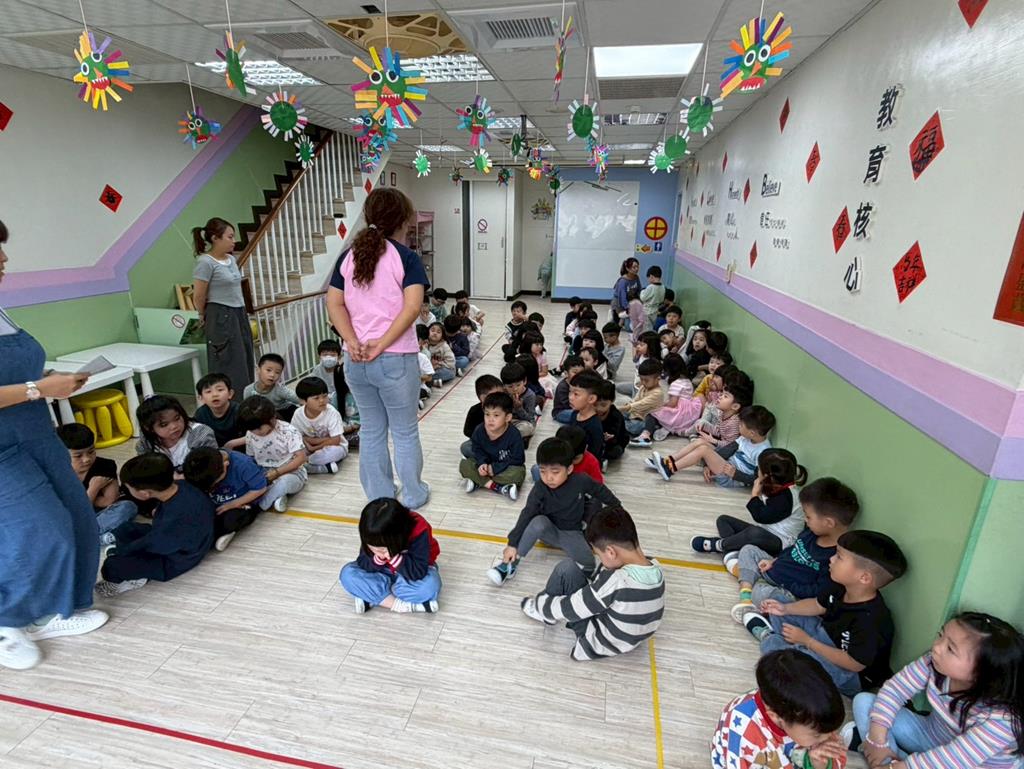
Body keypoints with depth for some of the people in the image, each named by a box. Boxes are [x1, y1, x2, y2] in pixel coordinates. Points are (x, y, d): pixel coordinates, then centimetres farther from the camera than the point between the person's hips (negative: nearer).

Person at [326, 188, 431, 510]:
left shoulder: (349, 256, 8)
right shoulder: (406, 257, -7)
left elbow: (334, 304, 1)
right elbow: (412, 307, -19)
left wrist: (353, 342, -8)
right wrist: (381, 345, -17)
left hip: (355, 360, 5)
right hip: (395, 360, -5)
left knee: (371, 430, 18)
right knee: (405, 431, 11)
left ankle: (379, 498, 31)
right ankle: (413, 496, 26)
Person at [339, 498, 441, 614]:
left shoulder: (419, 530, -33)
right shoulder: (372, 534, -22)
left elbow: (418, 573, -35)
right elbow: (363, 565, -17)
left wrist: (394, 557, -46)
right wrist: (377, 559, -37)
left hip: (415, 570, -3)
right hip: (384, 573, 3)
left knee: (430, 585, -37)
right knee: (347, 573, -21)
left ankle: (371, 598, -21)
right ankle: (398, 604, -23)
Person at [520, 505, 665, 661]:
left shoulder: (615, 581, -36)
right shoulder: (656, 568, -14)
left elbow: (567, 609, -24)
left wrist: (539, 603, -6)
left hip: (598, 643, -7)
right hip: (629, 639, 7)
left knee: (567, 568, -10)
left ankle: (541, 607, 17)